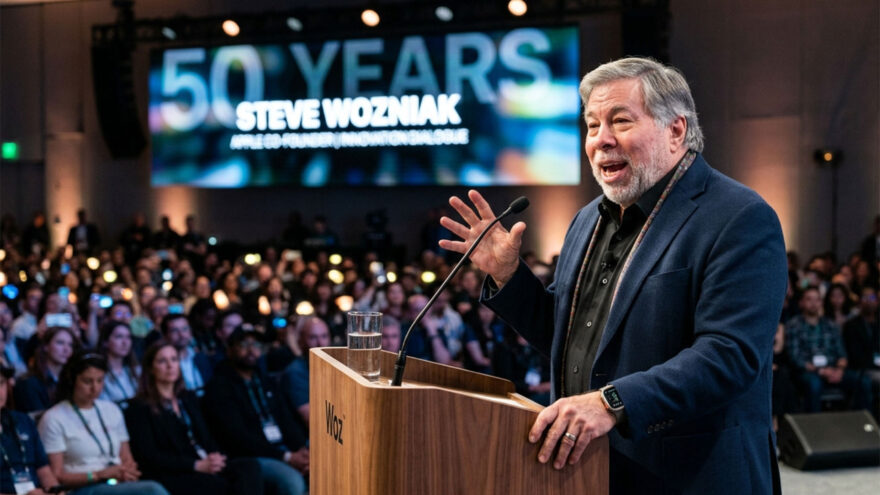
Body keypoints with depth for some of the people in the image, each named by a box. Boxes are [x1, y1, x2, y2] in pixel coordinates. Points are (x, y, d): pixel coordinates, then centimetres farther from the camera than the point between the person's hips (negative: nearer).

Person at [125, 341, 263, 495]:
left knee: (249, 466, -26)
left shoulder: (188, 399, 24)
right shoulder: (140, 408, 3)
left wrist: (215, 457, -6)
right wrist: (196, 465, -16)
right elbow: (150, 457, -6)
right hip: (169, 476, -6)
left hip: (206, 464, 6)